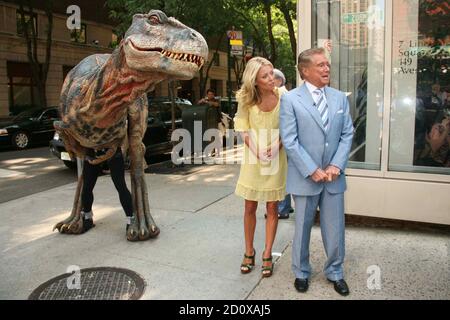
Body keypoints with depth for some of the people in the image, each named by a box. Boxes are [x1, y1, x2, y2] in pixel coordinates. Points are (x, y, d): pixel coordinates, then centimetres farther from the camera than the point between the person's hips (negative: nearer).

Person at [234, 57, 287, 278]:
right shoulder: (246, 99, -8)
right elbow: (242, 126, 0)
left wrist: (277, 145, -18)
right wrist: (255, 149, -14)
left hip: (276, 157, -1)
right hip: (253, 158, 1)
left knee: (272, 208, 6)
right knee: (250, 208, 7)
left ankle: (267, 255, 20)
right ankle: (249, 252, 25)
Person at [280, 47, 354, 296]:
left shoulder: (340, 98, 7)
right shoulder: (290, 99, -6)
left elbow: (347, 134, 6)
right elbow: (289, 140, -11)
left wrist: (336, 166, -7)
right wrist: (312, 171, -14)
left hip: (333, 176, 3)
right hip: (305, 177, -3)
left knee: (335, 229, 12)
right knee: (302, 228, 12)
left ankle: (335, 272, 34)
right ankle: (301, 273, 32)